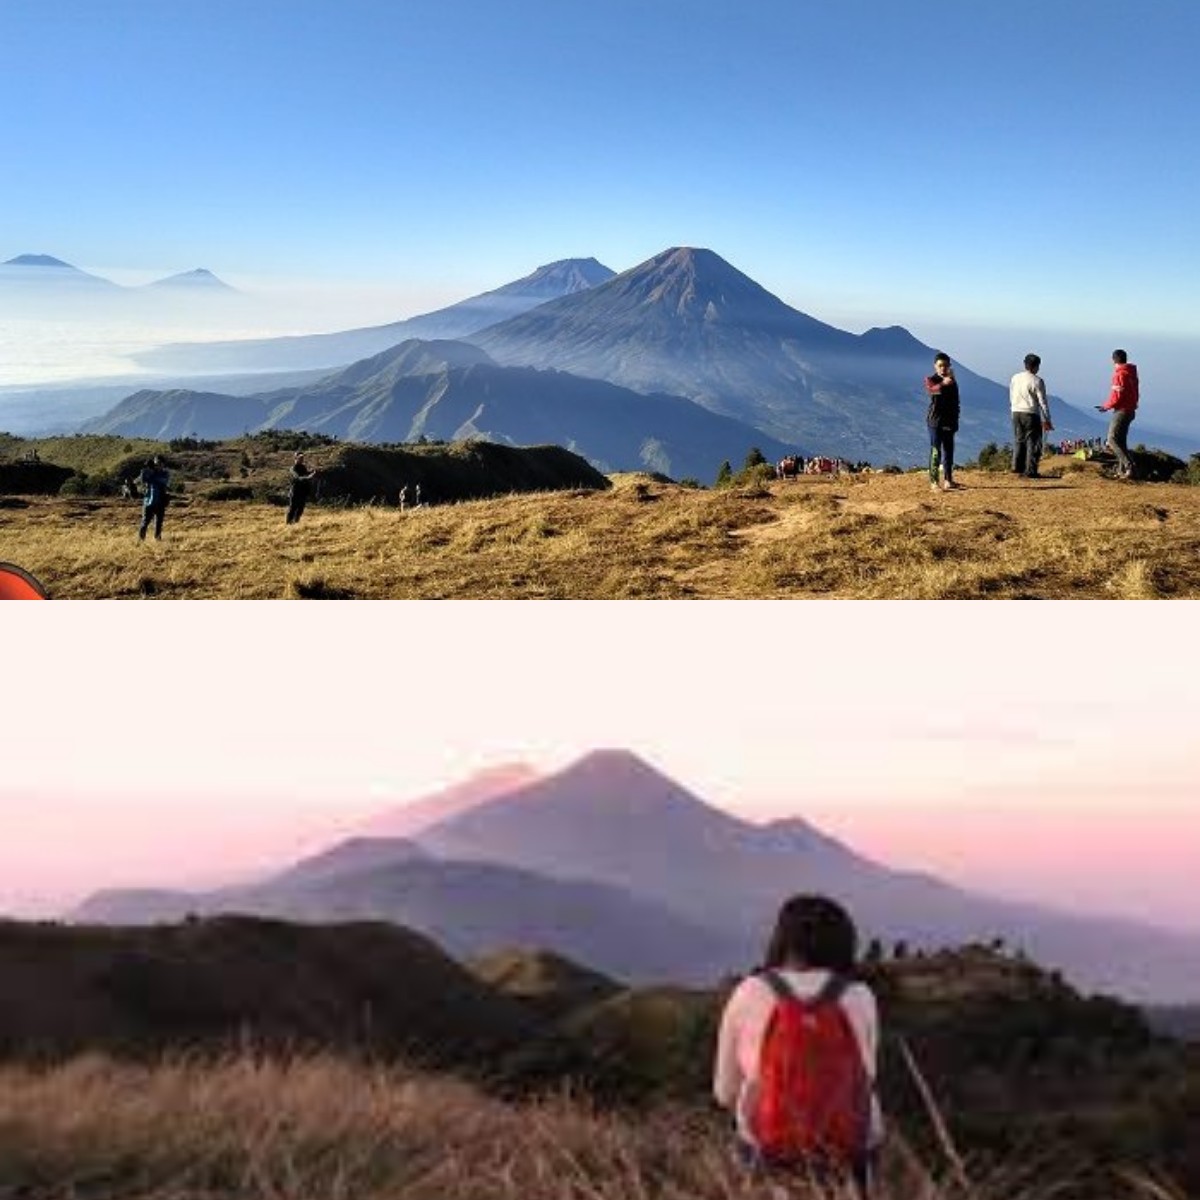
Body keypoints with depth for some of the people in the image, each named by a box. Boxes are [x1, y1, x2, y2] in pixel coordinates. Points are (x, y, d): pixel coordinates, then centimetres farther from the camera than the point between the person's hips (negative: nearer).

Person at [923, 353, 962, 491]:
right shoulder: (931, 379, -4)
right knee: (935, 451, -10)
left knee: (949, 450, 11)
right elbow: (932, 389, -28)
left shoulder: (952, 382, 13)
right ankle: (934, 482, -10)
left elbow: (955, 402, 18)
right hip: (935, 420, -6)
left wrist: (955, 420, 15)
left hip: (949, 421, 6)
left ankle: (948, 480, 22)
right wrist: (942, 384, -48)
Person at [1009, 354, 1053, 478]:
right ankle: (1030, 471, -4)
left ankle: (1017, 467, 19)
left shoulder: (1015, 378, 6)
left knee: (1019, 440, 17)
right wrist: (1047, 420, -5)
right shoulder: (1037, 381, -11)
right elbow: (1042, 401, -9)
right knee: (1033, 442, -1)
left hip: (1016, 413, 6)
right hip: (1031, 414, -6)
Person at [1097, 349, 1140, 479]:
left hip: (1122, 410, -10)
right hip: (1130, 409, 10)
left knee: (1112, 439, -11)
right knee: (1121, 440, 15)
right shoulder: (1131, 373, 13)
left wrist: (1106, 406, -6)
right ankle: (1122, 470, 17)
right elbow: (1133, 393, 17)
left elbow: (1117, 396, -20)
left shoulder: (1120, 374, -16)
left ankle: (1129, 467, -19)